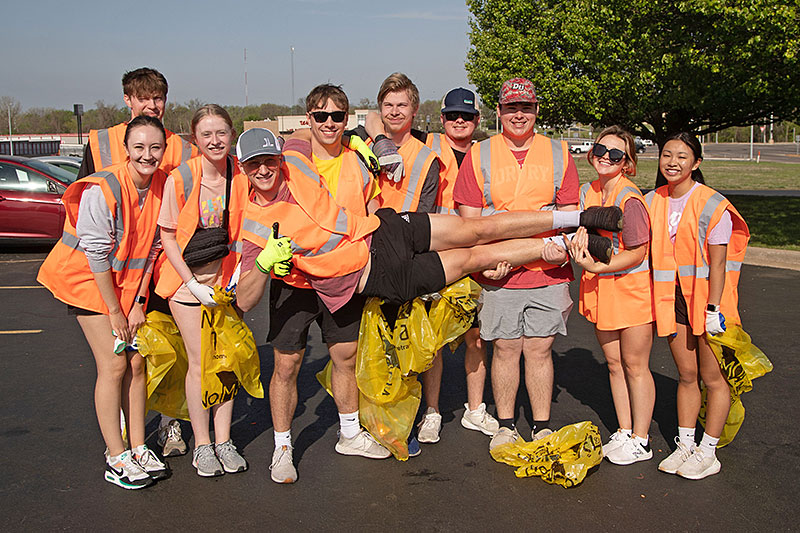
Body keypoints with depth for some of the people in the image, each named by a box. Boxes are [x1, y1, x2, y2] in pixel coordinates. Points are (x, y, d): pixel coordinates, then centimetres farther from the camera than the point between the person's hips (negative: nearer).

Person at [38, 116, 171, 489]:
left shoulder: (163, 185, -7)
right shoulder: (102, 189, -24)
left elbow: (152, 247, 0)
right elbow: (96, 254, -20)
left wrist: (138, 302, -3)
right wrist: (114, 310, -14)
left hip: (129, 282, 5)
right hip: (90, 281, -5)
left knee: (136, 363, 4)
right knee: (113, 366, -7)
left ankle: (138, 448, 16)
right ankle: (116, 459, 3)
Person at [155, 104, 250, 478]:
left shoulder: (239, 175, -6)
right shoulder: (179, 179, -14)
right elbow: (168, 236, -7)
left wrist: (238, 273, -4)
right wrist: (194, 284, -11)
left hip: (226, 275, 3)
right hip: (187, 277, -3)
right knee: (200, 361, -2)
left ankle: (223, 441, 17)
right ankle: (202, 445, 12)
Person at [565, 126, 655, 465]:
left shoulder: (629, 198, -18)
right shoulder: (587, 192, 5)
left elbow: (638, 253, -17)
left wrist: (596, 267, -24)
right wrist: (580, 238, -5)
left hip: (632, 285, -7)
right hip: (600, 287, 7)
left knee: (634, 365, 3)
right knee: (614, 363, 13)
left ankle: (640, 441, 16)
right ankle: (624, 433, 26)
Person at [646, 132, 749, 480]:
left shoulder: (712, 204, -12)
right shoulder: (652, 202, 4)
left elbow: (717, 262, -13)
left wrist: (713, 308, -16)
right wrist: (656, 300, 8)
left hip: (707, 298, -5)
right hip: (673, 298, 5)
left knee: (713, 376, 4)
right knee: (686, 375, 13)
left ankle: (708, 452, 14)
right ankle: (684, 445, 22)